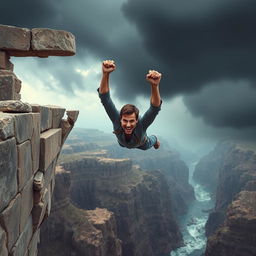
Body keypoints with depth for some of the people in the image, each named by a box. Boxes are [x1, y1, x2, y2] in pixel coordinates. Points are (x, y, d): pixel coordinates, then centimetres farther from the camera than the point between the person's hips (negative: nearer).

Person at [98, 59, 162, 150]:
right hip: (123, 142, 1)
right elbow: (105, 98, -61)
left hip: (141, 144, -1)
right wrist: (105, 74, -80)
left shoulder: (141, 125, -51)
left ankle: (154, 139, 67)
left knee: (146, 146, 34)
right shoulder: (117, 120, -48)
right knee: (121, 144, 37)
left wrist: (155, 85, -88)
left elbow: (155, 108, -69)